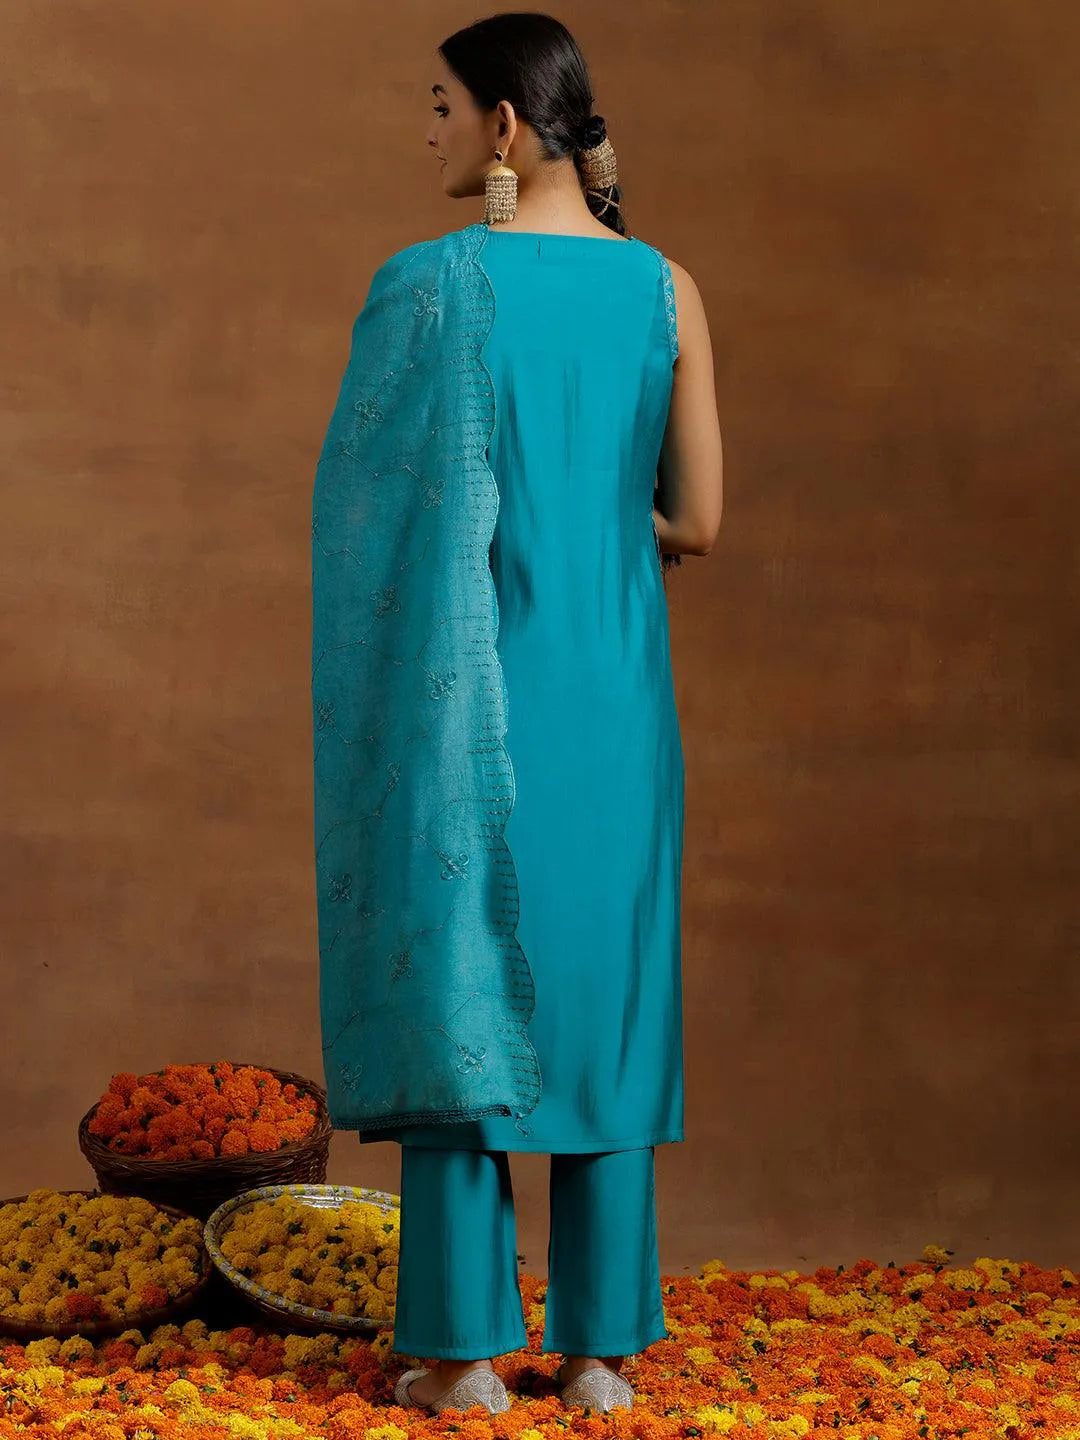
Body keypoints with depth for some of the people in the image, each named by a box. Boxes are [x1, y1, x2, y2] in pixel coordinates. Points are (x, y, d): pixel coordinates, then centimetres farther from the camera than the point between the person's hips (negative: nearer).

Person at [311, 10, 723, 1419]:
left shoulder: (421, 282, -9)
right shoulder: (667, 288, 1)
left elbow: (363, 498, -3)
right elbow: (695, 523, 1)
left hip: (456, 691, -3)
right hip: (608, 687, 3)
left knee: (452, 989, 5)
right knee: (602, 996, 10)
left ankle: (468, 1349, 7)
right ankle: (603, 1347, 12)